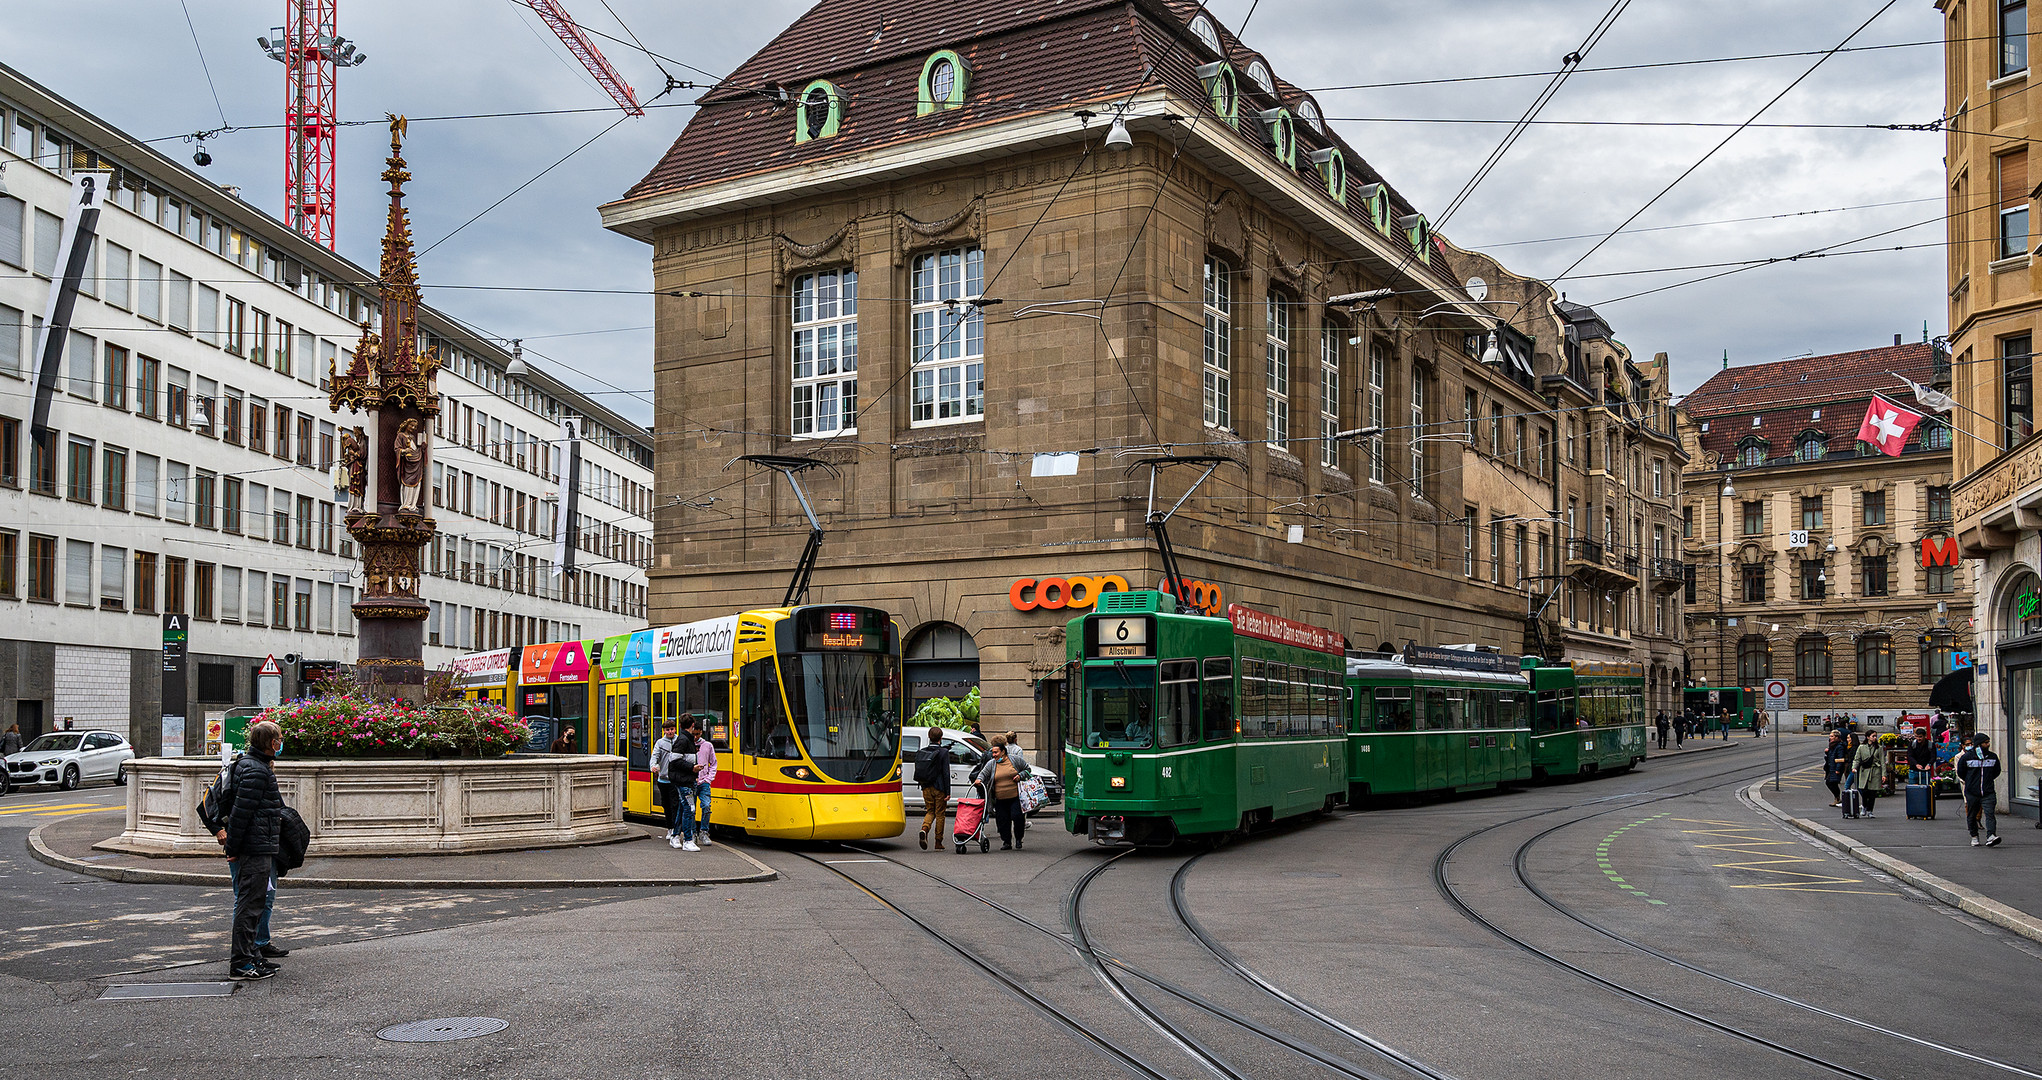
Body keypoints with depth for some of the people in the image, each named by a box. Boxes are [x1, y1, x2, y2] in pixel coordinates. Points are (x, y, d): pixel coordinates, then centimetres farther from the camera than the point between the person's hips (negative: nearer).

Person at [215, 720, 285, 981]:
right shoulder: (255, 770, -17)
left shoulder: (251, 765, 17)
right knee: (249, 904, -7)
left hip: (257, 850, 11)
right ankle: (241, 964, -4)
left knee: (255, 902, 17)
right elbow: (240, 812, -20)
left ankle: (251, 954, 25)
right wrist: (233, 848, -18)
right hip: (256, 849, -11)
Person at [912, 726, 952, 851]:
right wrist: (947, 792, -9)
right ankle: (938, 843, 9)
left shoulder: (921, 752, 4)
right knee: (939, 814, 6)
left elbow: (918, 771, 10)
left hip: (926, 788, 4)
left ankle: (924, 829, -15)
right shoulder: (943, 752, -10)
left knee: (930, 811, 15)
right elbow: (946, 773, -11)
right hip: (939, 788, -4)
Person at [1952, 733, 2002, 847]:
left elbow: (1996, 772, 22)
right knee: (1971, 815, 9)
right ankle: (1974, 837, 25)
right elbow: (1960, 773, 8)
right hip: (1971, 792, -1)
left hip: (1988, 793, 1)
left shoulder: (1993, 757, 6)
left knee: (1990, 813, -15)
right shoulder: (1966, 757, -4)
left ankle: (1991, 837, -25)